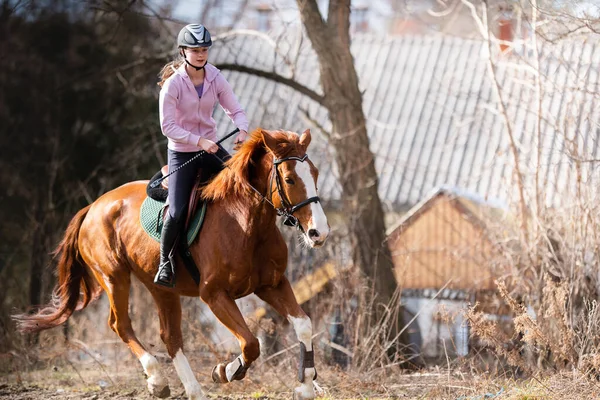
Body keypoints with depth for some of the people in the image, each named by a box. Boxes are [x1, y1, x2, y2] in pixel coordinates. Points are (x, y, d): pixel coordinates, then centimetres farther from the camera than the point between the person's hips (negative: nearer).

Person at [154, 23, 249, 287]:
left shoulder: (215, 79, -4)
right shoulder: (173, 83, -16)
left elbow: (235, 110, 0)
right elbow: (168, 127, -18)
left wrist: (242, 130, -22)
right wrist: (199, 142, -26)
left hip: (210, 147, 4)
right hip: (181, 153, -4)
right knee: (177, 212, -13)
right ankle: (165, 261, 8)